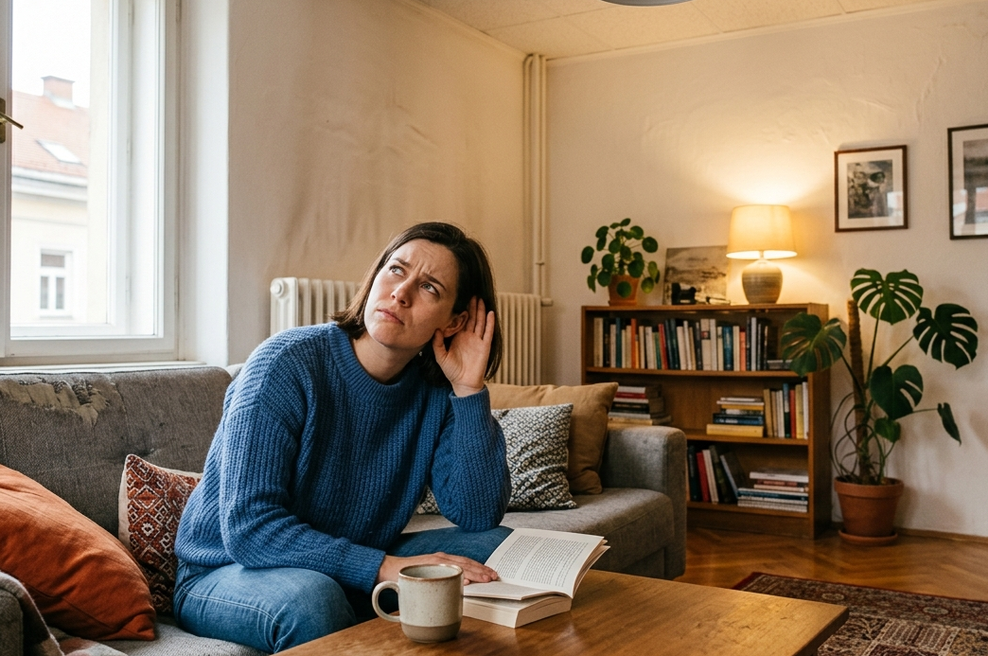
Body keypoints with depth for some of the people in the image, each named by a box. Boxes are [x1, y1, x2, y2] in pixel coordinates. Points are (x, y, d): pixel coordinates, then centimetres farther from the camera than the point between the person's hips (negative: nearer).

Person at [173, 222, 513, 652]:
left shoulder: (435, 391, -6)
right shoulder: (286, 365, -21)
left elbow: (479, 515, -12)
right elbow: (249, 527, -27)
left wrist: (470, 390, -19)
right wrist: (386, 567, -34)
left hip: (354, 572, 5)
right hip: (226, 576, -5)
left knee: (500, 546, -5)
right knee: (312, 598, -38)